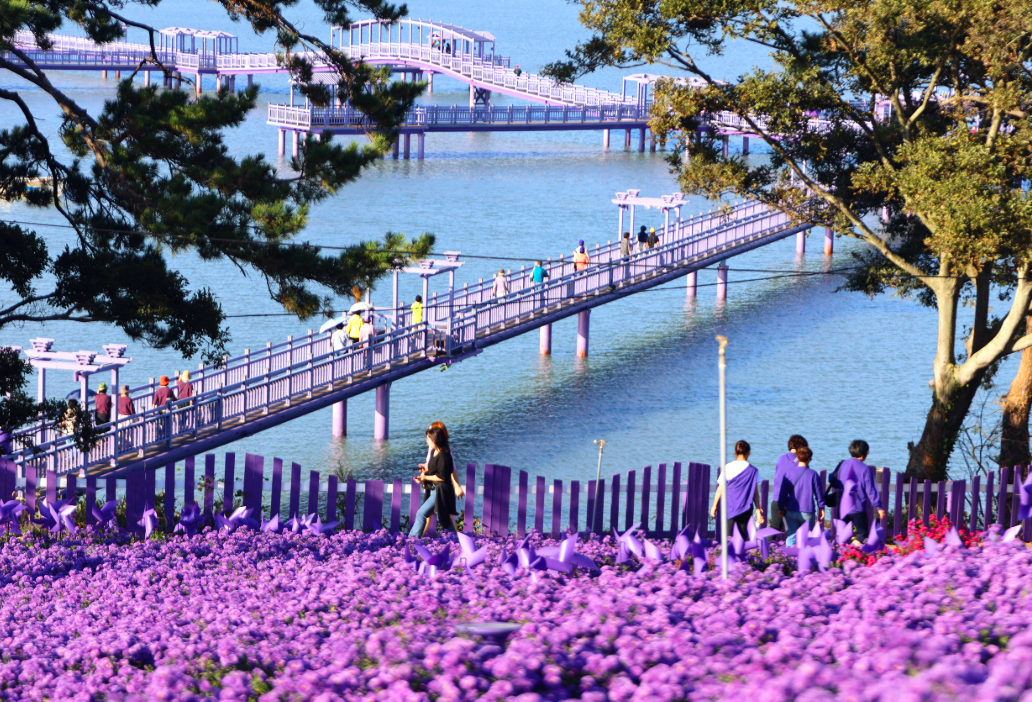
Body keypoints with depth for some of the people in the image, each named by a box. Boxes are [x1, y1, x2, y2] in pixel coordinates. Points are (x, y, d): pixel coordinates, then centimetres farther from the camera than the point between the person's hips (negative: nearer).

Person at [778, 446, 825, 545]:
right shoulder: (812, 474, -6)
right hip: (807, 512, -1)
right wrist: (821, 508, 14)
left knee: (791, 537, 4)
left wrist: (781, 508, 11)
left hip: (791, 511, 1)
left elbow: (782, 492, 2)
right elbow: (819, 493, 2)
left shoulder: (788, 472, -2)